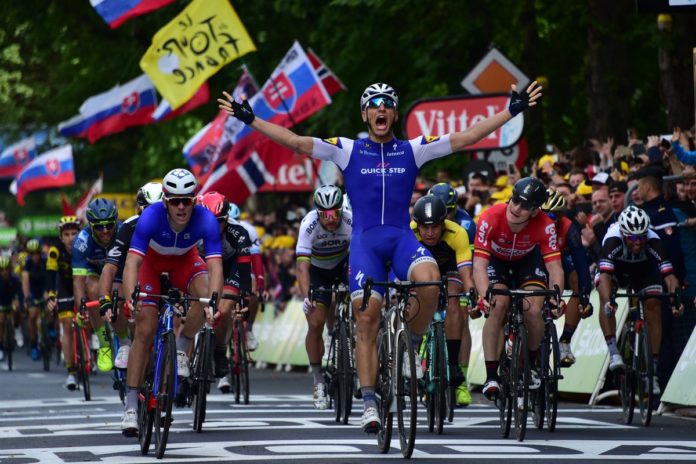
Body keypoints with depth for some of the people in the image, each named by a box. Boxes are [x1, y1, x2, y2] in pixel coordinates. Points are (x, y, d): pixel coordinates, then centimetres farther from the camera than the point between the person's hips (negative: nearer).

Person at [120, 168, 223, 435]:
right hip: (152, 260, -1)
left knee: (205, 296, -31)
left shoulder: (205, 220, -33)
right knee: (145, 330, -11)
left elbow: (214, 265, -39)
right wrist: (130, 299, -55)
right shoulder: (151, 216, -35)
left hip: (185, 260, 1)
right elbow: (132, 262, -40)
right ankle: (131, 405, -6)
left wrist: (213, 299, -56)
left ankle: (182, 348, -4)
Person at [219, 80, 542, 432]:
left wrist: (512, 111, -1)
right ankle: (369, 404, -5)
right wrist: (249, 119, -7)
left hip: (402, 237, 0)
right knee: (367, 319, -10)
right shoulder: (348, 150, 6)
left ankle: (410, 347, -7)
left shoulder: (412, 150, 8)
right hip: (365, 240, 0)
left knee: (428, 279, -32)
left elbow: (466, 137, 4)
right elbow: (295, 142, 0)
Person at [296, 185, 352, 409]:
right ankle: (318, 381, 1)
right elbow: (303, 266, -35)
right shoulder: (309, 225, -31)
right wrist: (306, 297, -48)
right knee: (315, 324, -11)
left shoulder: (351, 222, -30)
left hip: (343, 265, 1)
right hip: (317, 271, -1)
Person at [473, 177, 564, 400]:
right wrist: (485, 296, -55)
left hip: (528, 260, 1)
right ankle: (491, 376, -19)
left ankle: (531, 364, 7)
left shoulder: (545, 226, -31)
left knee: (534, 311, -21)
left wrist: (555, 296, -51)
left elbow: (554, 266, -32)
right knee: (497, 308, -26)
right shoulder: (490, 219, -36)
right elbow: (479, 264, -39)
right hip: (496, 260, -1)